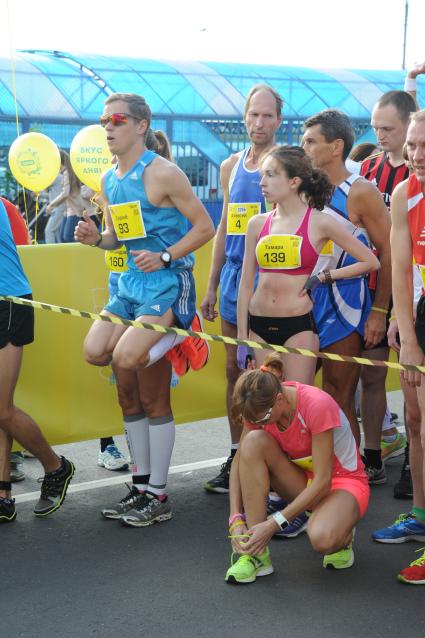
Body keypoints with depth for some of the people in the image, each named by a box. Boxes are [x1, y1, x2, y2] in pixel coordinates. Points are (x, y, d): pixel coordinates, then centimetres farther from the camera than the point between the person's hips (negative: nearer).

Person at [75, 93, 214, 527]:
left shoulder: (162, 173, -10)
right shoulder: (108, 181, 13)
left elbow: (204, 226, -9)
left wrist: (165, 257, -20)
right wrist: (96, 238, 2)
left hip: (167, 283, -8)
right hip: (130, 283, 9)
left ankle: (157, 496, 0)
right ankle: (142, 486, 20)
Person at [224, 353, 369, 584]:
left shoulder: (317, 405, -30)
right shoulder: (260, 405, -14)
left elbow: (322, 481, -27)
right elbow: (240, 462, -5)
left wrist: (274, 524, -28)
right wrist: (236, 519, -18)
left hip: (344, 482, -6)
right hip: (304, 479, 6)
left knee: (322, 539, -39)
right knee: (253, 442, -25)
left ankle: (341, 533, 2)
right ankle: (257, 554, -21)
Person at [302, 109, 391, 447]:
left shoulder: (360, 193, -8)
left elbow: (388, 251, -10)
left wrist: (379, 312, -12)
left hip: (343, 306, -6)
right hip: (303, 303, 6)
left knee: (340, 402, 0)